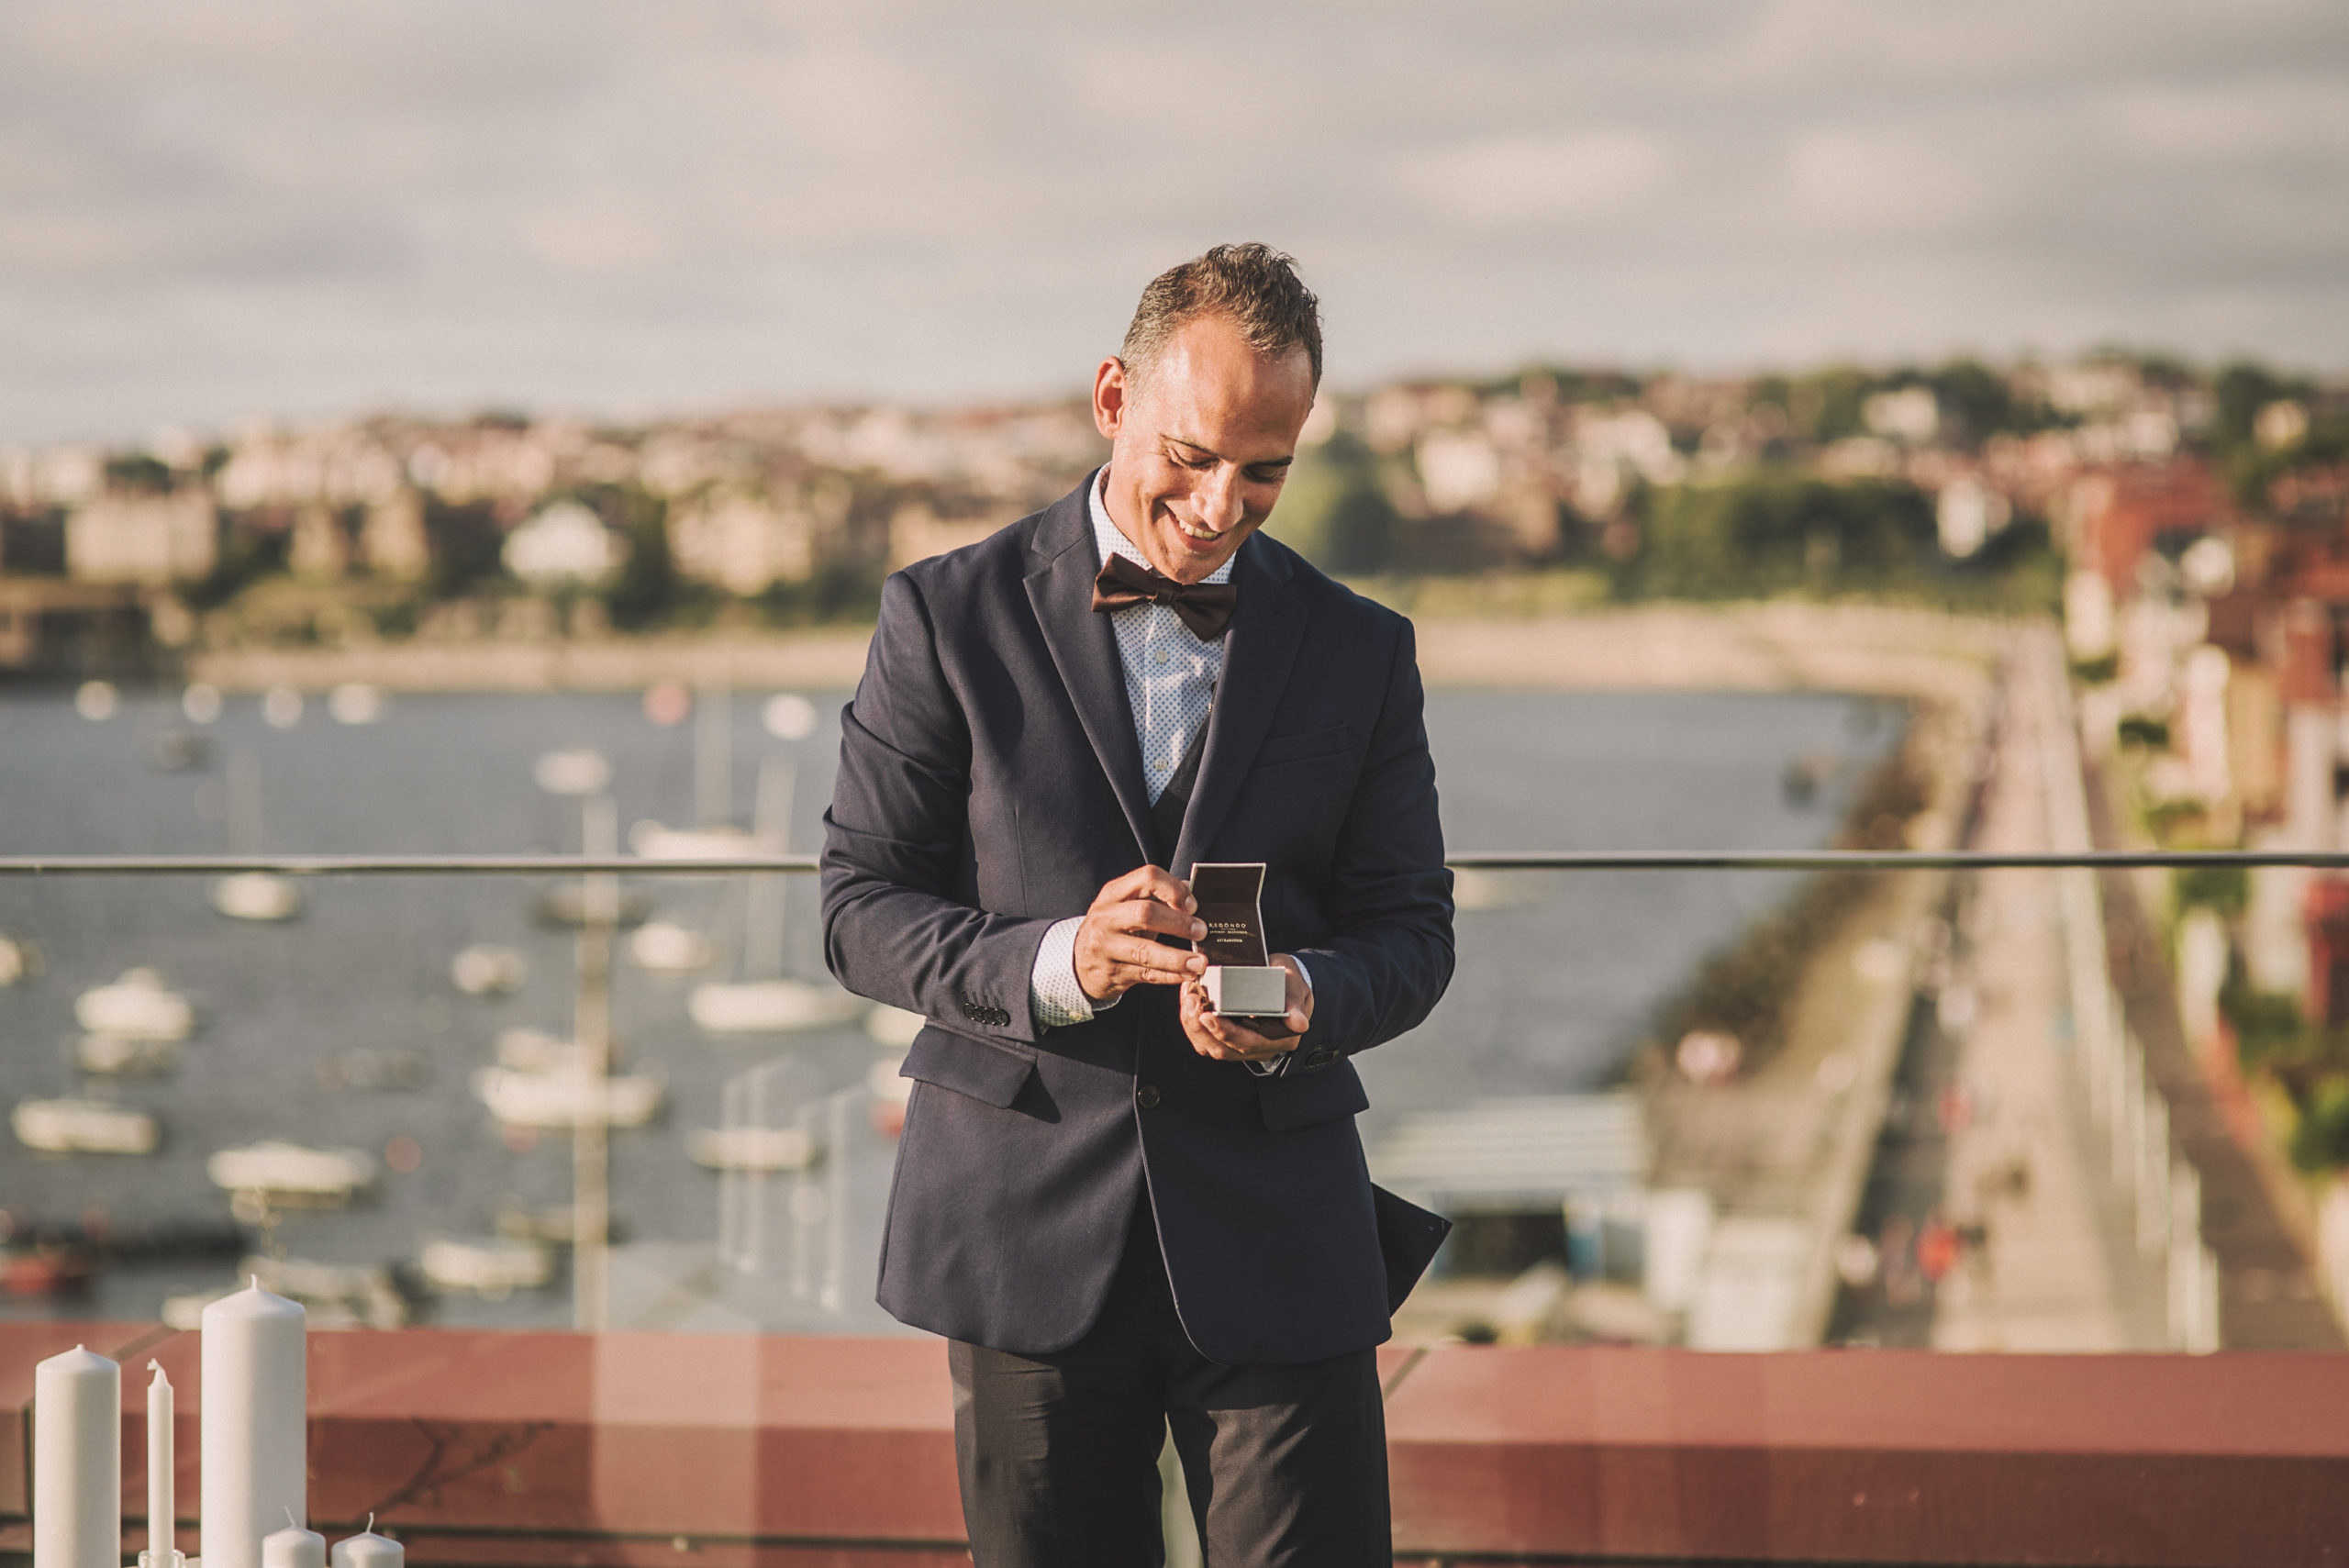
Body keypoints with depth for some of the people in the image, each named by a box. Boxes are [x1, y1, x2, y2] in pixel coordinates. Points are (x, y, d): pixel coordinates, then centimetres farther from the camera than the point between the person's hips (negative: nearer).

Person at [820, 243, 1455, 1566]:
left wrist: (1305, 1000, -15)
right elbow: (862, 908, -1)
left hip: (1277, 1230, 1)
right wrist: (1054, 962, -20)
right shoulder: (950, 618, 1)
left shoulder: (1359, 651, 8)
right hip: (1028, 1236, -1)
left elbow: (1413, 931, 9)